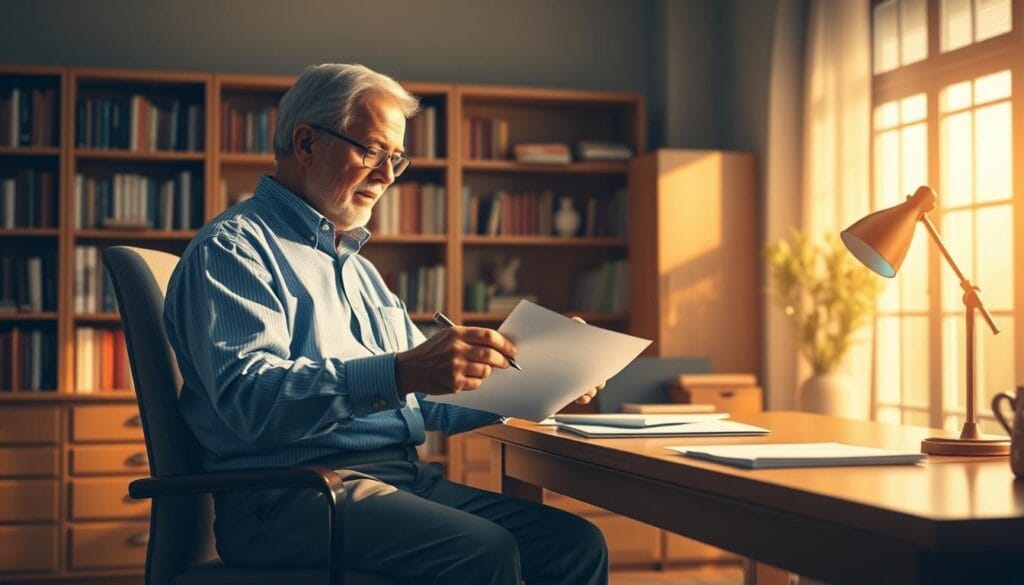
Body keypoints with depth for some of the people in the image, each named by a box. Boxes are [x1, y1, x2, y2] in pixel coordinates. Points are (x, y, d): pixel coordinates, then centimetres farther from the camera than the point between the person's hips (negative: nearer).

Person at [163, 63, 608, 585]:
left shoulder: (358, 268, 27)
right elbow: (251, 399, -20)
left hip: (405, 480, 8)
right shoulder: (232, 248, -3)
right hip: (288, 496, -8)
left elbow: (424, 401, 29)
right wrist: (398, 374, -31)